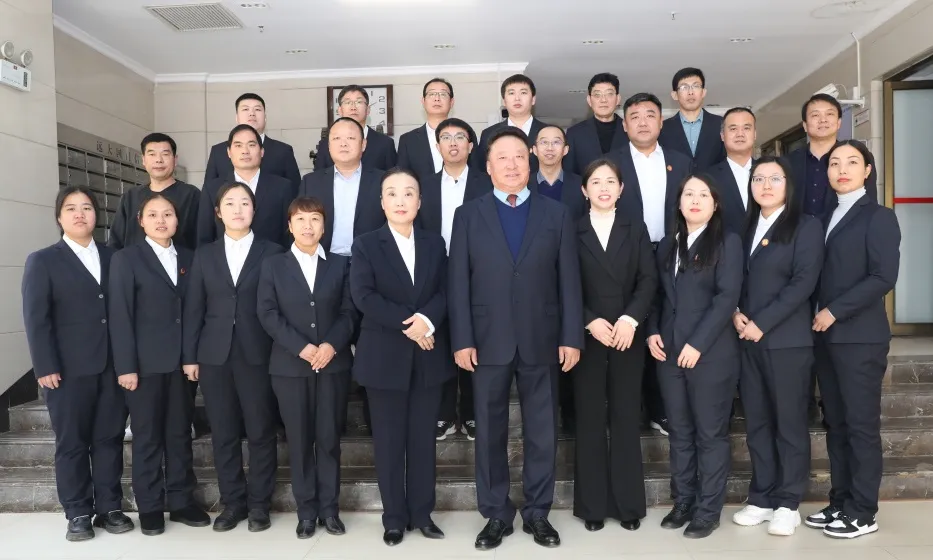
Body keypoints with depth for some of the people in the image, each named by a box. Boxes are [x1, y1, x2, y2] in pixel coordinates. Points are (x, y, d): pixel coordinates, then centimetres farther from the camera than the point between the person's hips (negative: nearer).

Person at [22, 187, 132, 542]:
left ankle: (109, 508, 20)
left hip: (112, 366, 3)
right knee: (72, 443, 6)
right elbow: (36, 319, -4)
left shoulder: (113, 258, 11)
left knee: (109, 439, 9)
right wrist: (45, 367, -12)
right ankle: (78, 513, 19)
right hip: (69, 370, -2)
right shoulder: (43, 261, 3)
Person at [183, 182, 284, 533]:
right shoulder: (205, 255, 11)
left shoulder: (271, 253, 2)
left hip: (257, 355, -2)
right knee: (223, 433, 9)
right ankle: (232, 502, 22)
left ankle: (259, 503, 18)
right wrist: (189, 356, 2)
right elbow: (194, 309, 8)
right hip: (215, 356, 3)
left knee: (261, 432, 4)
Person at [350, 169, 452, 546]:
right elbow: (364, 297, -12)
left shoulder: (435, 243, 10)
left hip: (428, 356, 2)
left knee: (423, 438, 9)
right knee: (389, 440, 6)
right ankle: (394, 518, 19)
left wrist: (427, 318, -18)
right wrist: (407, 324, -18)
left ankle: (422, 513, 22)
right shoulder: (366, 245, 1)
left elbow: (445, 292, 1)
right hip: (385, 357, -2)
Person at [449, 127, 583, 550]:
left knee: (542, 433, 9)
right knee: (490, 434, 8)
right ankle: (496, 515, 24)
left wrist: (571, 337, -4)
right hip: (488, 342, 0)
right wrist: (462, 340, -7)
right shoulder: (468, 215, 5)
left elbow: (569, 280, 2)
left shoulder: (556, 214, 6)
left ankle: (537, 513, 26)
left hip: (542, 342, 1)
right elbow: (458, 283, 0)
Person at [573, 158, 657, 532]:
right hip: (587, 337, -1)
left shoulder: (635, 229, 10)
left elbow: (648, 279, 1)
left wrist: (630, 319, -13)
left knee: (626, 418, 6)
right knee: (590, 420, 4)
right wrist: (590, 322, -13)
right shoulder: (573, 232, 5)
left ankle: (628, 504, 18)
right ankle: (592, 505, 15)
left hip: (628, 336, 1)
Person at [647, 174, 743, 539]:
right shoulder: (667, 245, 14)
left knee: (711, 433, 5)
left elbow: (727, 297, -11)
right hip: (668, 353, 5)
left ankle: (708, 511, 15)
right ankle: (683, 502, 23)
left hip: (711, 353, -5)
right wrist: (652, 332, 0)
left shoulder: (727, 243, -2)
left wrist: (697, 343, -17)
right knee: (679, 433, 12)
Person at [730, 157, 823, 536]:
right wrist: (736, 314, -5)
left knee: (789, 421, 3)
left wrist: (762, 322, -15)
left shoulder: (806, 226, 0)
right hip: (748, 339, 5)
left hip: (786, 339, -5)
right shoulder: (746, 228, 15)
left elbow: (804, 282, -11)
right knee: (757, 422, 9)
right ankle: (761, 498, 19)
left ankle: (788, 503, 14)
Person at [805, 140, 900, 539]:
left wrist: (834, 311, -15)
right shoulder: (826, 218, 16)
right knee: (835, 424, 11)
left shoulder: (879, 217, -3)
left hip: (860, 337, -6)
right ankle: (840, 502, 20)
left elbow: (884, 277, -14)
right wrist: (818, 316, 2)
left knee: (862, 425, 0)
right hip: (826, 336, 6)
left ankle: (863, 512, 10)